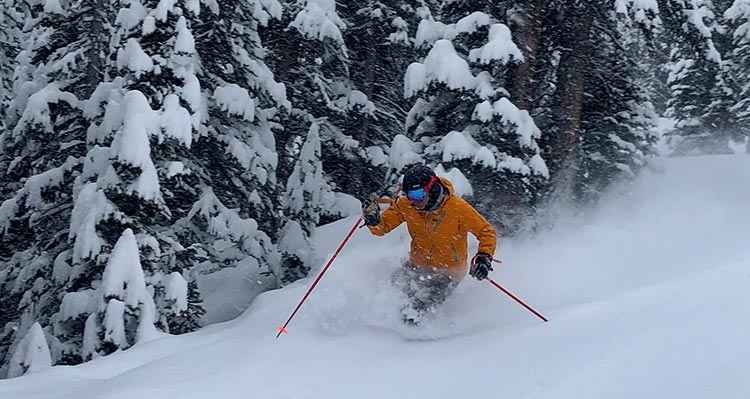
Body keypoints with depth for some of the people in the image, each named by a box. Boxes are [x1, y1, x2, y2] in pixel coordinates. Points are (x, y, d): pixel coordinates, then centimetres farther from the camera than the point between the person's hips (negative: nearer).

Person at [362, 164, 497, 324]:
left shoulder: (457, 208, -23)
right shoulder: (405, 205, -12)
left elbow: (486, 232, -14)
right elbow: (383, 226, -6)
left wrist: (484, 258, -30)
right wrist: (373, 218, -29)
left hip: (448, 272, -4)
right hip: (417, 266, 5)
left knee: (414, 312, -17)